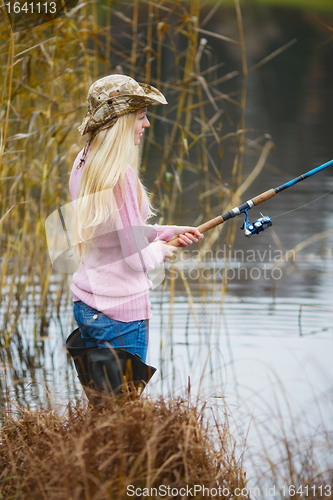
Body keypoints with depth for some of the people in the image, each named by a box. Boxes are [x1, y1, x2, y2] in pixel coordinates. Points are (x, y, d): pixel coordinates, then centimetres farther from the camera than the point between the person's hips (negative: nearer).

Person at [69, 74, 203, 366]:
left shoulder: (83, 164, 6)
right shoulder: (121, 176, -21)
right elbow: (138, 259, -18)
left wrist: (169, 232, 15)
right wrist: (161, 250, 2)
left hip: (85, 305, 9)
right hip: (122, 311, -9)